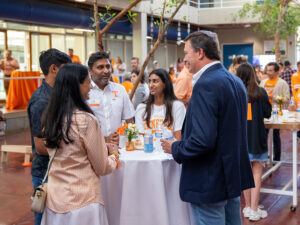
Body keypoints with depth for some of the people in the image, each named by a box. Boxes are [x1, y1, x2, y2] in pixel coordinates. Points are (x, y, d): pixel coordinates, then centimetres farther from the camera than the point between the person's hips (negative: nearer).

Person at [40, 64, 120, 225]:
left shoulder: (49, 118, 1)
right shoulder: (86, 120, -19)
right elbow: (102, 168, -9)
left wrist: (104, 148, 16)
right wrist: (114, 155, 11)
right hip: (81, 203, -7)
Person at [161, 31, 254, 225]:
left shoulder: (206, 85, -21)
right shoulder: (235, 81, 9)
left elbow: (203, 140, -28)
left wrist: (175, 149, -10)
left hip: (210, 184, -9)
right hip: (234, 177, 10)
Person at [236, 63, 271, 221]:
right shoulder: (260, 92, -7)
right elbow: (267, 113, 1)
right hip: (257, 138, -2)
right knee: (257, 173, 4)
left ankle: (248, 207, 20)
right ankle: (254, 210, 3)